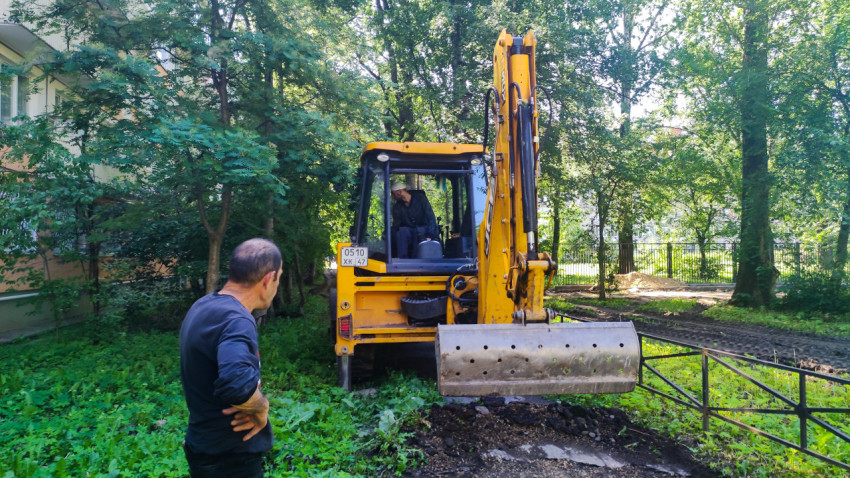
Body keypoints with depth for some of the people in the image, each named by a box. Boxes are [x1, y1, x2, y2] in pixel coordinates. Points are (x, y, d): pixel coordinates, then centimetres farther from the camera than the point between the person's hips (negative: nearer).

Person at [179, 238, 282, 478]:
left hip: (204, 445, 9)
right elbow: (237, 383, -43)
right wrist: (260, 408, -23)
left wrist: (252, 403, -1)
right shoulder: (236, 320, -26)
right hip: (229, 458, -9)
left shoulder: (203, 306, 4)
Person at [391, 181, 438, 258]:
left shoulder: (420, 198, -10)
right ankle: (401, 259, -29)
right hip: (408, 231, 3)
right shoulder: (397, 207, 0)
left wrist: (429, 236, -26)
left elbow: (431, 218, -16)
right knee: (401, 231, -30)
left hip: (423, 230, -3)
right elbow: (395, 226, 1)